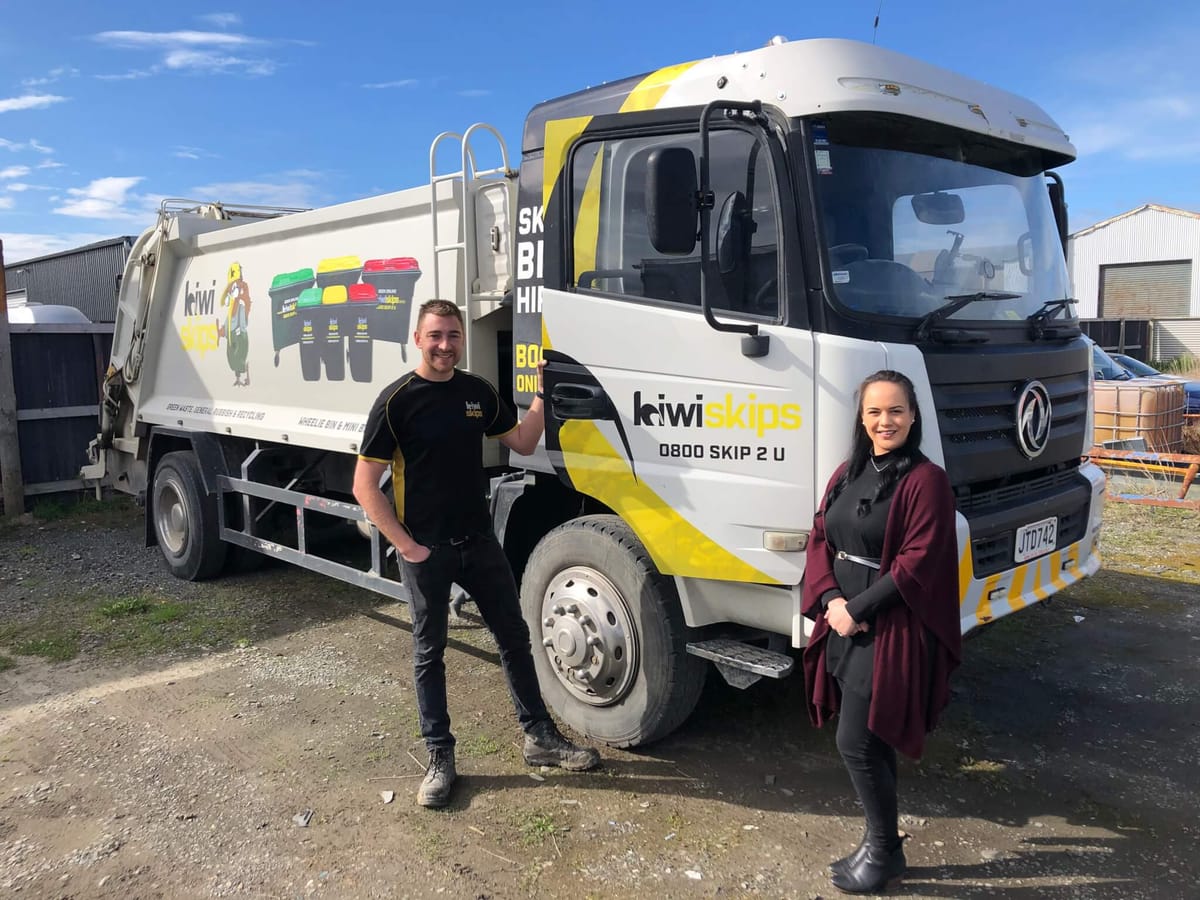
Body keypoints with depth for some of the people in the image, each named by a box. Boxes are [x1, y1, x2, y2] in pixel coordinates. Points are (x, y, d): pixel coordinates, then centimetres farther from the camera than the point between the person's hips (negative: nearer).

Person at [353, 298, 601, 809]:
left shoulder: (477, 392, 5)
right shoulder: (397, 400, -11)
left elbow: (523, 443, 13)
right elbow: (364, 485, -11)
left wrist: (542, 393, 2)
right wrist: (405, 544, -14)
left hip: (479, 541, 5)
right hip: (426, 550, -5)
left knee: (514, 636, 11)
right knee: (429, 651, 8)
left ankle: (539, 737, 25)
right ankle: (439, 757, 21)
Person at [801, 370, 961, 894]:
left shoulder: (926, 480, -11)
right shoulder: (847, 475, 10)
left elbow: (919, 562, -16)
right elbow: (819, 539, 9)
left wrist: (859, 609, -15)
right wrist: (830, 600, -7)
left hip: (890, 630, -6)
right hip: (842, 625, 6)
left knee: (857, 743, -2)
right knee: (869, 742, 15)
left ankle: (884, 851, 19)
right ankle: (879, 841, 31)